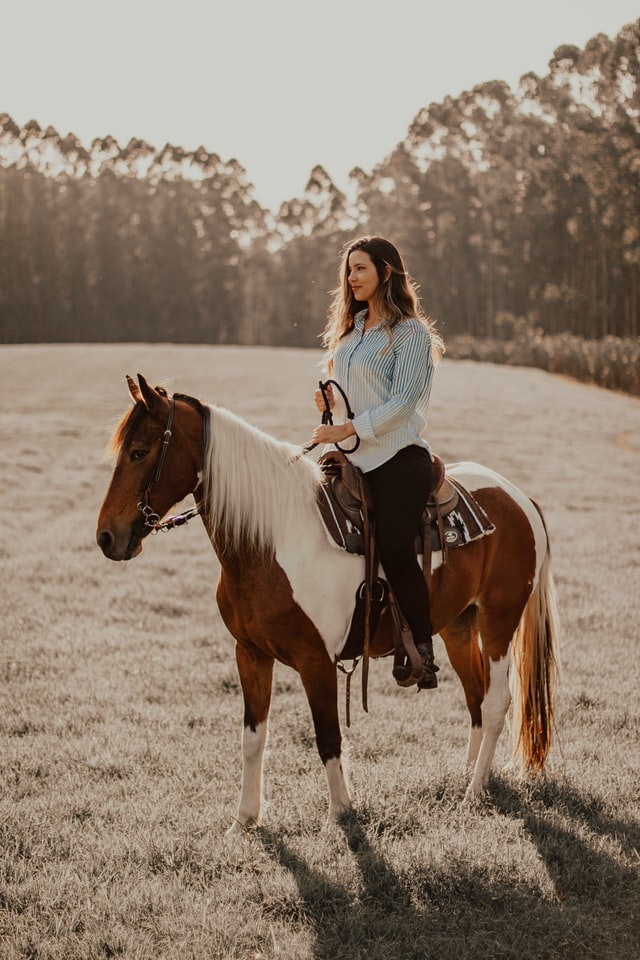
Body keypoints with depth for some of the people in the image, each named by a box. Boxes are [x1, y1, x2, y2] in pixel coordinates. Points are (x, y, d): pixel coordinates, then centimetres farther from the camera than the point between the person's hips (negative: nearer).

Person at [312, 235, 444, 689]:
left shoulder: (410, 333, -6)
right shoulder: (351, 328, 18)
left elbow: (402, 402, -14)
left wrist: (350, 429, -21)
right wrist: (329, 397, 6)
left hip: (398, 457, -8)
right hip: (354, 459, 8)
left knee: (395, 547, -22)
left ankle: (423, 652, -14)